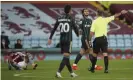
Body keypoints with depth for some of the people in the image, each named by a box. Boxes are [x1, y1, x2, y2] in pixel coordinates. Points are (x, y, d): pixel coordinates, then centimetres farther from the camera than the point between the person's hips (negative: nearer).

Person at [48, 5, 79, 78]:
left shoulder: (59, 19, 8)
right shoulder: (71, 18, -5)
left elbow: (54, 29, 9)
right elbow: (75, 28, 1)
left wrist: (50, 38, 13)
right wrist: (78, 34, 22)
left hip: (61, 39, 6)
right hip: (68, 40, -6)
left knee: (66, 57, 14)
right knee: (66, 57, -9)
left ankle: (71, 72, 23)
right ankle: (58, 72, -23)